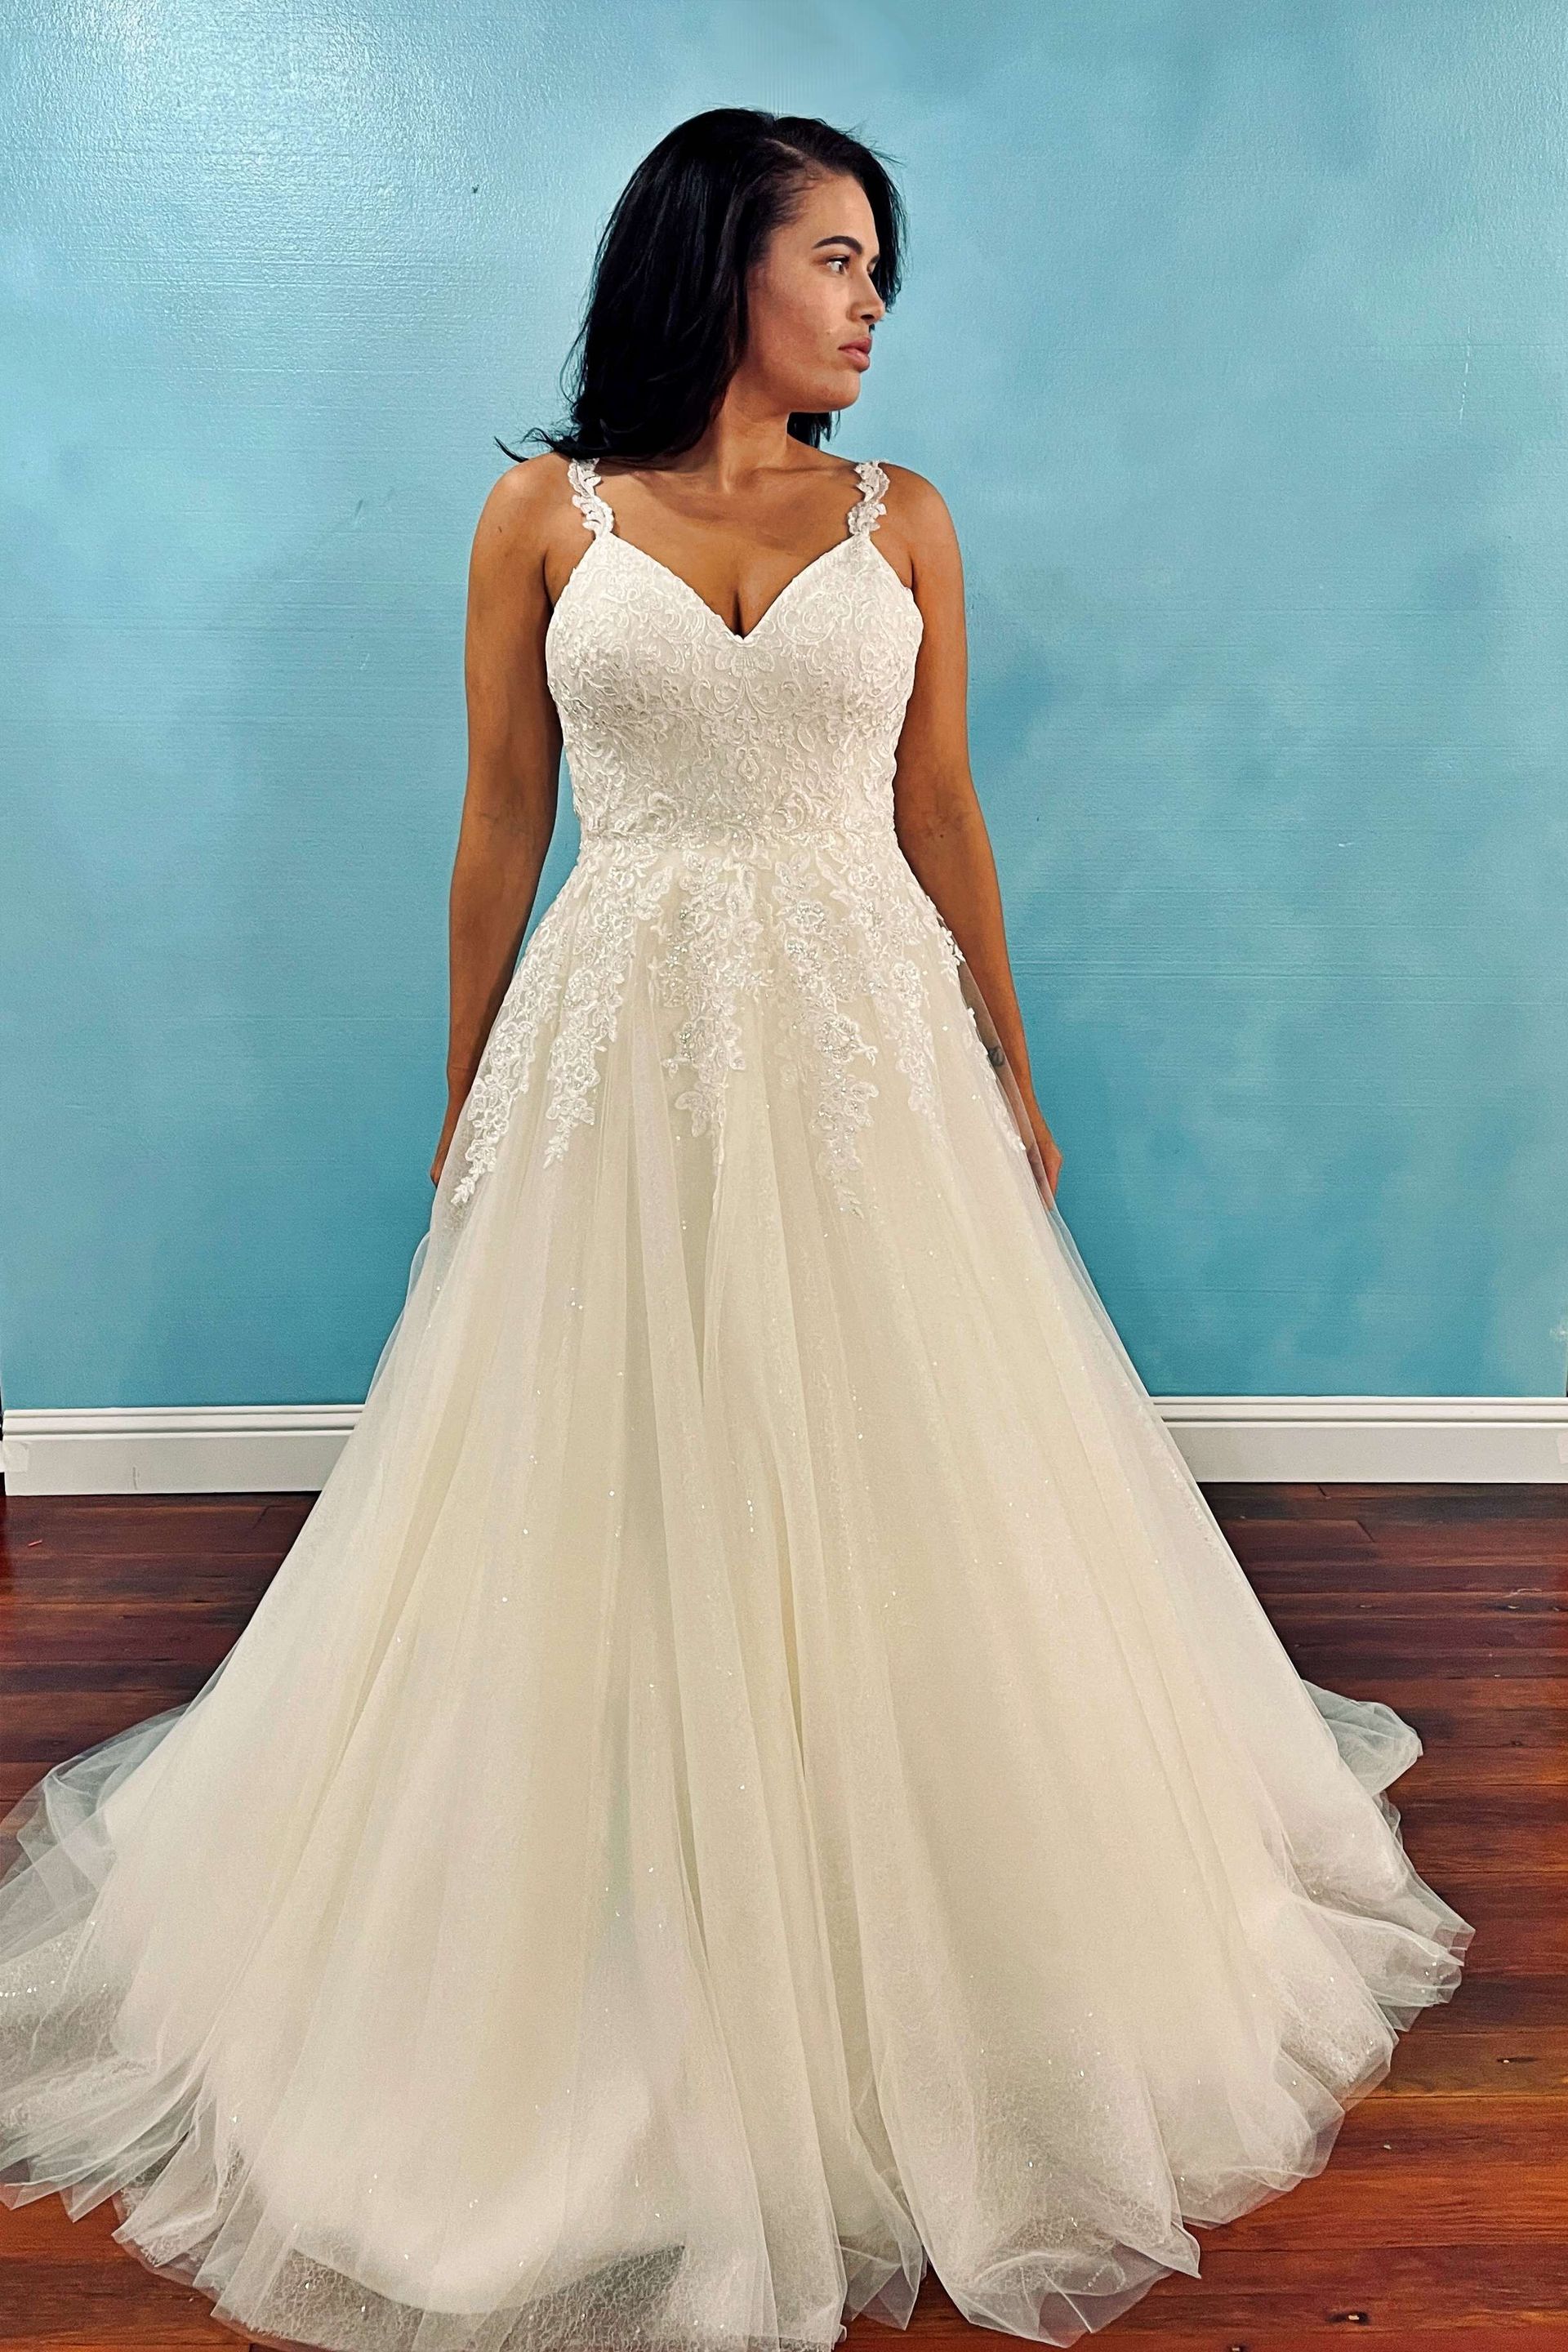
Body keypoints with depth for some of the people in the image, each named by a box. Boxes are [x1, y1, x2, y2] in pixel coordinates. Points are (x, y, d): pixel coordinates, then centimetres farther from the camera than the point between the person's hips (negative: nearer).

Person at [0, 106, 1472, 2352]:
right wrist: (464, 1111, 5)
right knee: (608, 1518, 6)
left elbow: (942, 815, 10)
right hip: (621, 1053, -1)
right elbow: (498, 830, 5)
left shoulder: (901, 519, 9)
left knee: (895, 1500, 7)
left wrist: (1011, 1077, 10)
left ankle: (903, 1986, 32)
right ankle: (625, 2032, 29)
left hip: (868, 1050, 2)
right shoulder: (544, 517, 4)